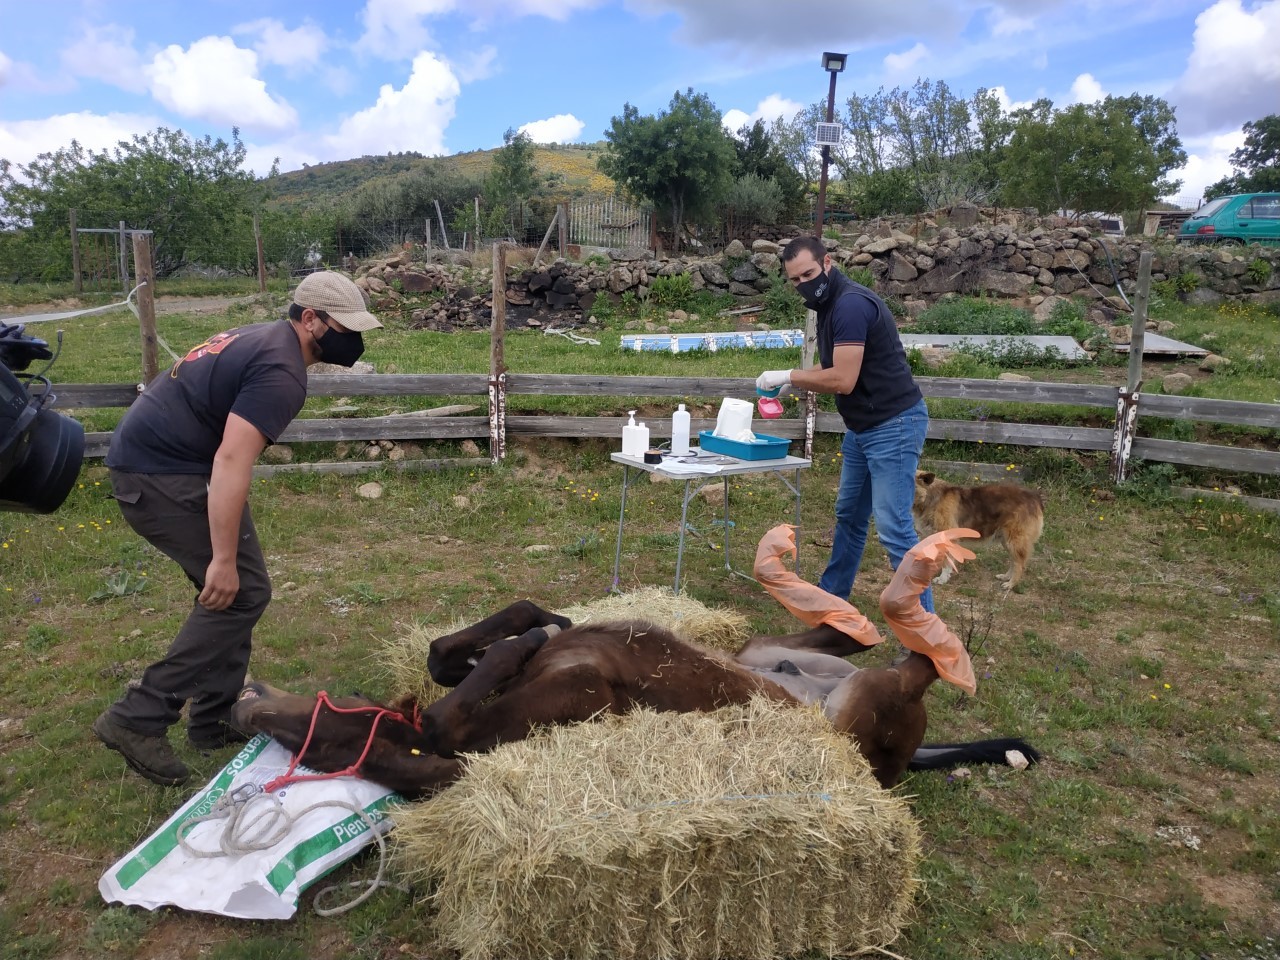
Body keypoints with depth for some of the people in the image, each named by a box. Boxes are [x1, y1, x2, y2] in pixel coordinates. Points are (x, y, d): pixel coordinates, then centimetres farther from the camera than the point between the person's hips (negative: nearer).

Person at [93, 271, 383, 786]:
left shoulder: (263, 339, 14)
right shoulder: (281, 372, -18)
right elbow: (231, 462, -27)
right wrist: (224, 560, -27)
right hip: (163, 474, -10)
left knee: (230, 591, 13)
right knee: (242, 592, -7)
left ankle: (214, 719, 21)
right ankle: (138, 718, -2)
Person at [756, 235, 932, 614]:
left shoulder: (851, 303, -21)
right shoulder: (829, 305, 10)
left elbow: (843, 380, -26)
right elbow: (829, 369, 15)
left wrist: (788, 376, -14)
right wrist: (790, 381, -2)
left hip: (894, 425, -10)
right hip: (862, 427, 10)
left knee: (893, 528, -12)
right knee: (849, 515, 20)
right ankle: (832, 594, 36)